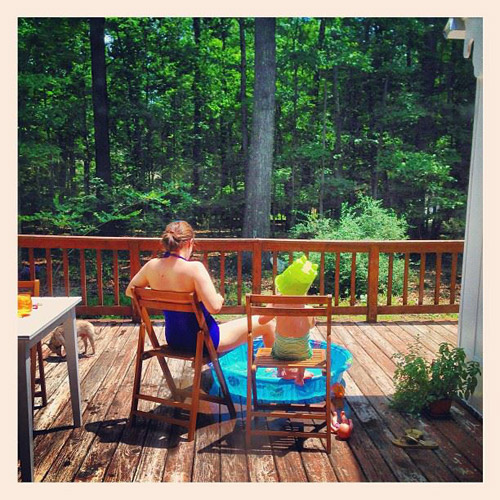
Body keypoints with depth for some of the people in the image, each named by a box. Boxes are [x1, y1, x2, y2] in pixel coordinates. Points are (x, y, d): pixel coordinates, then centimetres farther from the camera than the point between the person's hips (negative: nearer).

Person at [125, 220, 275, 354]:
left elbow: (130, 290, 8)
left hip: (173, 340, 7)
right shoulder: (194, 268, -26)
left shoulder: (152, 266, -8)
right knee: (267, 323, 9)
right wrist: (220, 298, -7)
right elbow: (214, 307, -30)